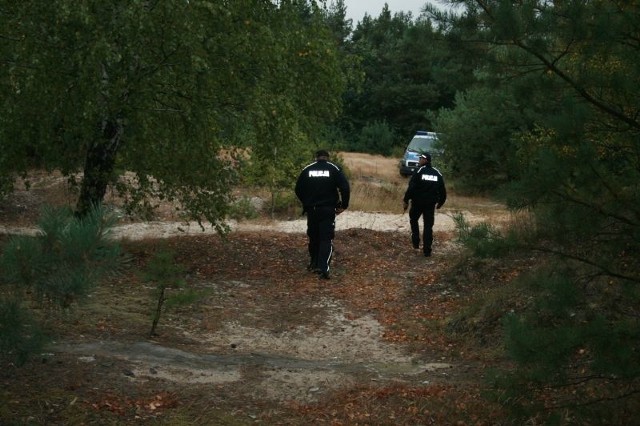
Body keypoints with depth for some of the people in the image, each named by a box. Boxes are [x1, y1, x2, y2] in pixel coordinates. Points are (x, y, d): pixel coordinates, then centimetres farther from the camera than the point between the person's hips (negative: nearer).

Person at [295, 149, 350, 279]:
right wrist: (343, 205, 1)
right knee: (326, 238, -4)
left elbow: (298, 190, 10)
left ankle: (314, 263, 28)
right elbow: (345, 187, -9)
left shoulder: (307, 170, 6)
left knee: (313, 237, 19)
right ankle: (323, 267, -19)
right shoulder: (334, 169, 0)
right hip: (328, 209, -2)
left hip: (311, 209, 2)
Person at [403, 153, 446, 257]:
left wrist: (406, 200, -11)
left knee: (413, 220, 21)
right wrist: (440, 202, 21)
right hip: (431, 204, 3)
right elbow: (442, 190, 9)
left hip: (418, 202, -3)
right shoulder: (437, 173, 6)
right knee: (428, 226, 5)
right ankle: (427, 250, 2)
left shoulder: (419, 171, -10)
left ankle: (416, 242, 14)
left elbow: (411, 187, -16)